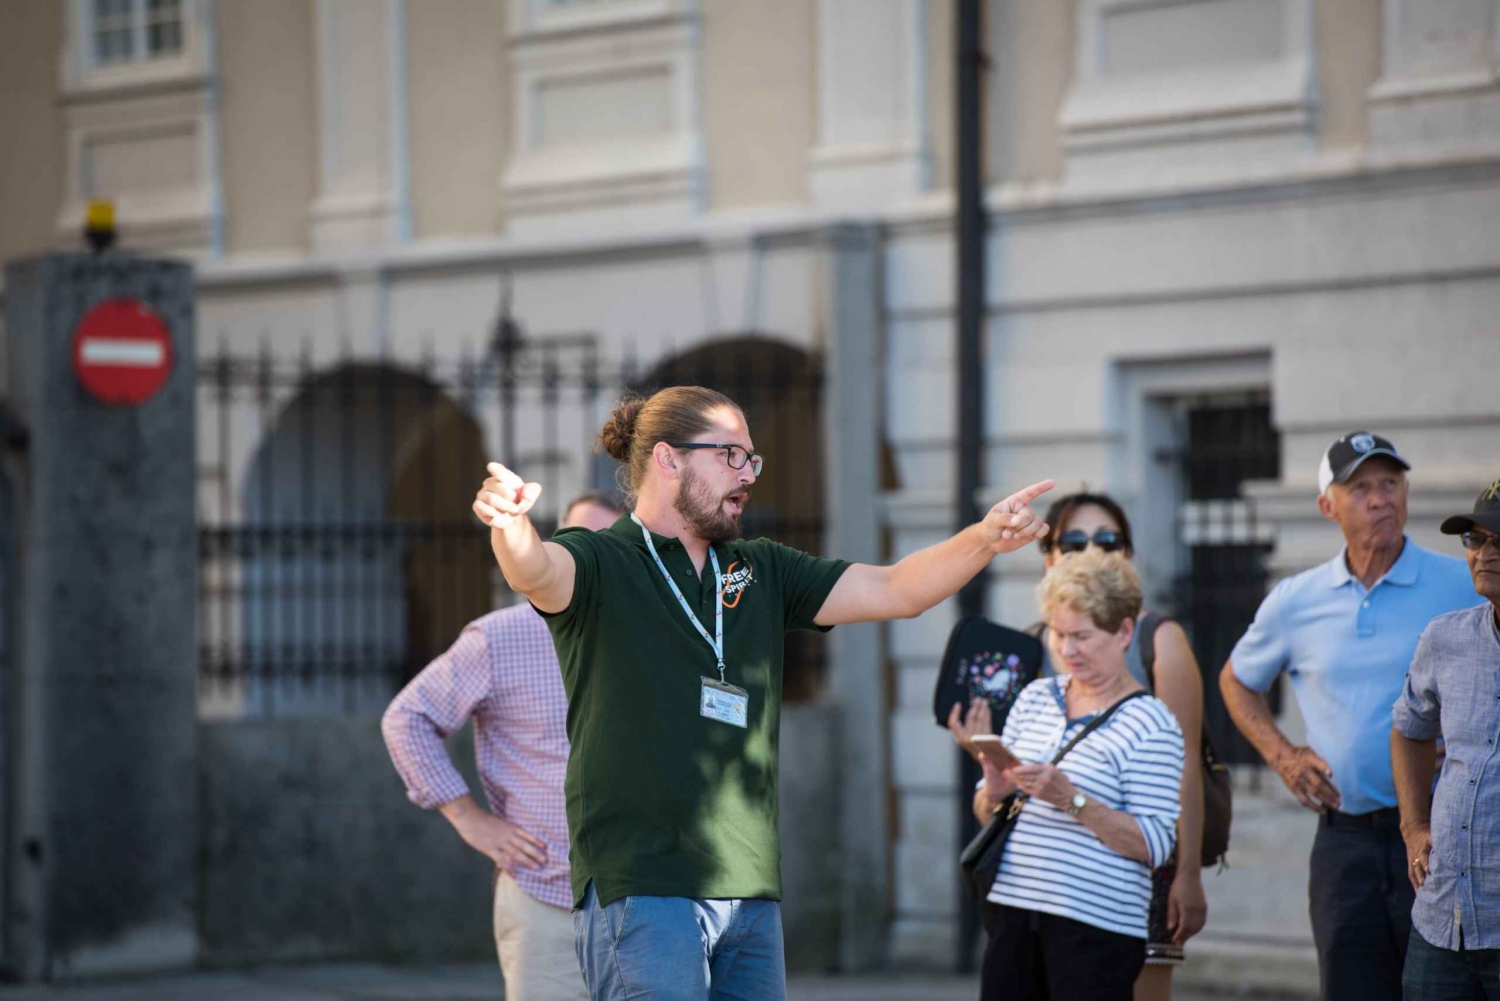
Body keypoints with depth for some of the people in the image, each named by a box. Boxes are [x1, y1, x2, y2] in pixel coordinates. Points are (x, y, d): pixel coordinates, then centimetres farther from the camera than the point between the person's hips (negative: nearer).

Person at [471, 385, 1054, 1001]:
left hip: (751, 892, 7)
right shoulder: (600, 564, -2)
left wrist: (984, 539, -8)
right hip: (640, 883, -7)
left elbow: (894, 591, 10)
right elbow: (535, 573, -25)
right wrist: (510, 523, -49)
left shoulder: (763, 573, 17)